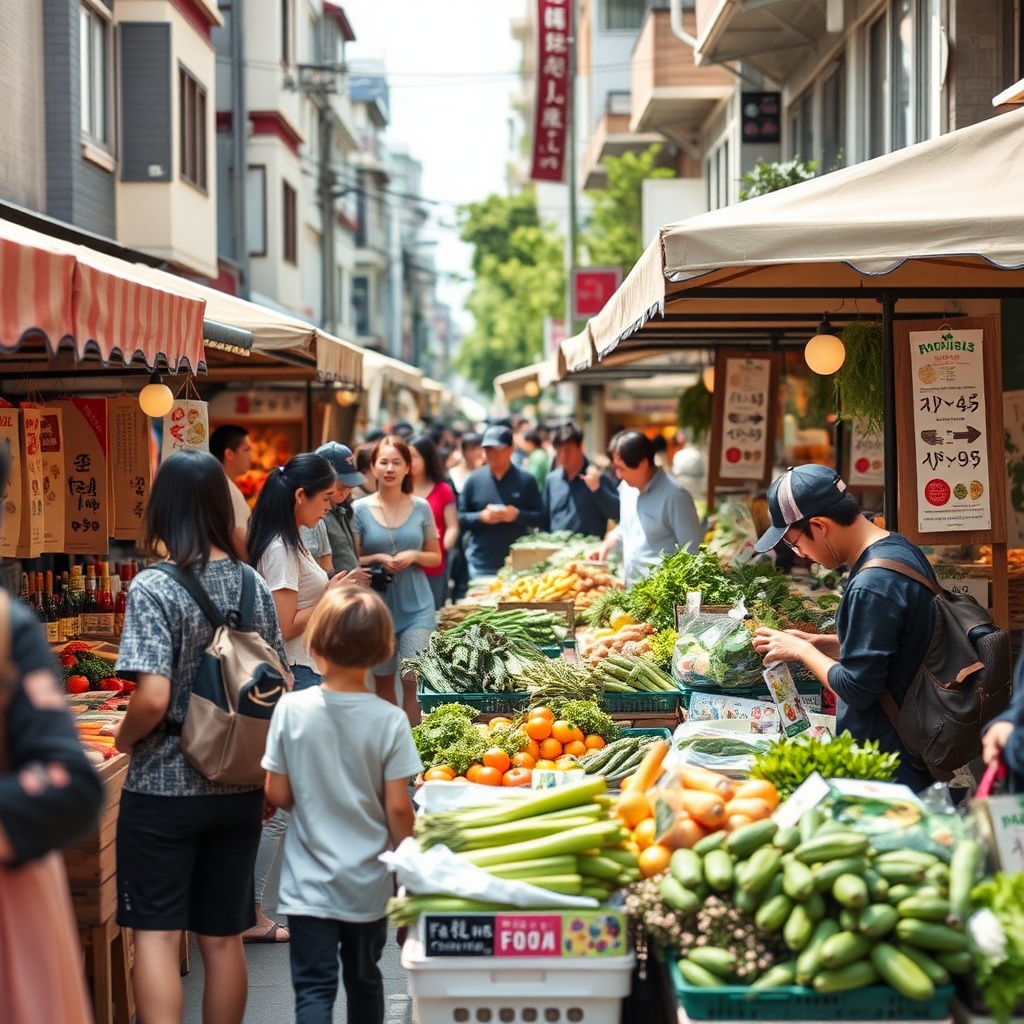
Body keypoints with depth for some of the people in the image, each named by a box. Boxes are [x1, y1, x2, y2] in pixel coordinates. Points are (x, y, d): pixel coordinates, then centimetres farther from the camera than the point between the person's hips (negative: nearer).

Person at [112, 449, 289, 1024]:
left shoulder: (154, 588, -14)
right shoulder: (254, 586, 2)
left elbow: (154, 697, -23)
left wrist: (124, 739, -3)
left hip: (163, 788, -5)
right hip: (239, 788, 5)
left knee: (156, 934, 0)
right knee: (224, 937, 13)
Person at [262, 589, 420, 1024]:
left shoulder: (291, 709, -11)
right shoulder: (390, 720, -13)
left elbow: (278, 795, -6)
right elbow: (397, 809, -10)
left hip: (308, 884, -1)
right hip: (368, 884, 1)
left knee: (314, 989, 1)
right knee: (364, 980, 20)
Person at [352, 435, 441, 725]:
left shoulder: (420, 508, 2)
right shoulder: (360, 509, -2)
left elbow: (436, 557, 9)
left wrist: (414, 555, -11)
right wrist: (377, 559, -17)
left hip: (416, 606, 0)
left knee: (412, 678, -10)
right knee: (383, 680, 12)